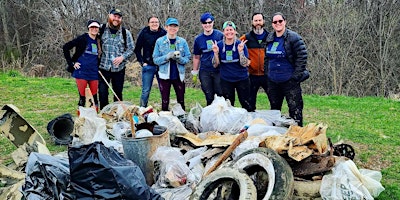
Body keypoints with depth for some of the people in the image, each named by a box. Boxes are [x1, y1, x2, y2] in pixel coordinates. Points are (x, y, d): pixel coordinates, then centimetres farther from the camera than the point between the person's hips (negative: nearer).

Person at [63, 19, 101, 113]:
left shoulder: (98, 42, 11)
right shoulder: (82, 39, -3)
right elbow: (65, 47, -4)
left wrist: (98, 68, 13)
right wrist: (71, 63, -6)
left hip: (94, 74, 4)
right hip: (81, 72, -4)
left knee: (94, 97, 5)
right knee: (82, 97, -2)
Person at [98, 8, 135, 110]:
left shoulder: (126, 33, 2)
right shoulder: (101, 30, 1)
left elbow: (131, 48, 5)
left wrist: (122, 57, -11)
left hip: (119, 68, 1)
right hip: (103, 67, 0)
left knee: (118, 93, 9)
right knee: (102, 93, -1)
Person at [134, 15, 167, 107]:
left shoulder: (164, 33, 1)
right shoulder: (144, 33, 1)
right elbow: (137, 50, 7)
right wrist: (142, 62, 0)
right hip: (148, 65, -1)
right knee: (146, 91, 2)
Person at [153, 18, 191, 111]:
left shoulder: (182, 41, 3)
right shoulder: (159, 41, -1)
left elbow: (187, 58, 3)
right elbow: (155, 60, -3)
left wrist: (179, 58, -18)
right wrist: (167, 56, -20)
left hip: (179, 75, 1)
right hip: (165, 75, -1)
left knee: (181, 101, 8)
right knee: (165, 102, 4)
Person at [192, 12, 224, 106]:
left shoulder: (220, 35, -2)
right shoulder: (198, 39, 6)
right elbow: (196, 57, 13)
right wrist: (195, 73, 12)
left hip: (219, 70, -2)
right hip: (205, 72, 2)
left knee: (221, 95, -1)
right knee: (209, 97, 7)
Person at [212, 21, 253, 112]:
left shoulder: (241, 44, -8)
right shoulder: (219, 45, -2)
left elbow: (245, 64, -12)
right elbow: (215, 65, -2)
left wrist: (240, 51, -24)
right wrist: (216, 52, -17)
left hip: (242, 79, -2)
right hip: (226, 80, 2)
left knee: (246, 104, 0)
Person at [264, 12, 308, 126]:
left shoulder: (293, 37, -10)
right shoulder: (270, 39, 10)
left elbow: (302, 57, -13)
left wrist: (296, 76, -16)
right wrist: (267, 73, 12)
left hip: (289, 81, -6)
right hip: (273, 81, 7)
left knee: (295, 108, -6)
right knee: (274, 108, 18)